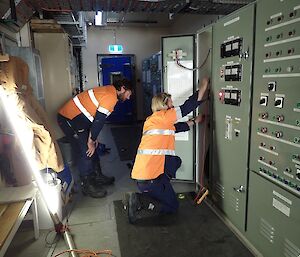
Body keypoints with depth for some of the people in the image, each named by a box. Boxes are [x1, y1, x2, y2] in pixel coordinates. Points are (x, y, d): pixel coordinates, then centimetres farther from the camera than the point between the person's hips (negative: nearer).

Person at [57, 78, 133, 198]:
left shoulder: (108, 91, 13)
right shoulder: (111, 96, -20)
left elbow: (98, 118, 15)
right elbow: (98, 120, -21)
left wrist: (93, 139, 12)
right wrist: (91, 141, -12)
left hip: (75, 118, 10)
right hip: (69, 119, -10)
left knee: (93, 149, 15)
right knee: (85, 152, -5)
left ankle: (97, 176, 30)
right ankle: (87, 186, 8)